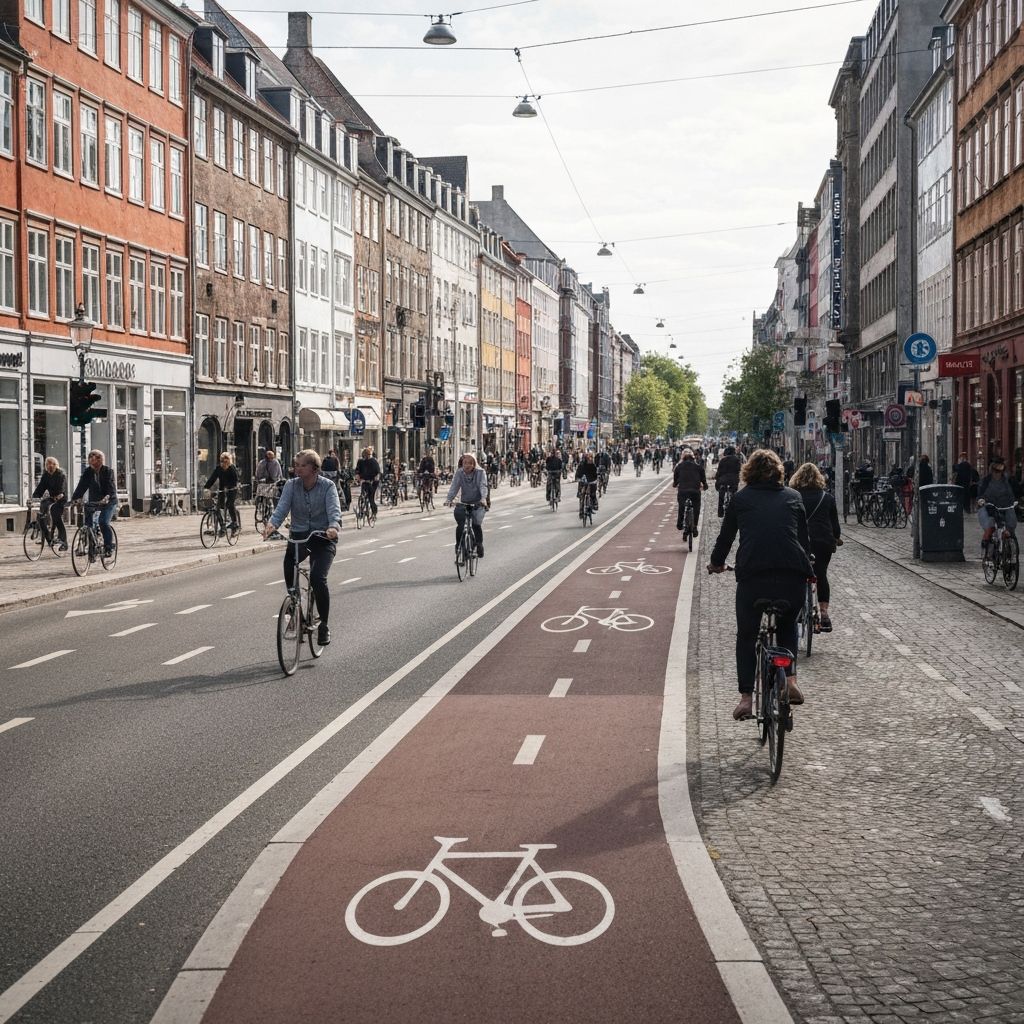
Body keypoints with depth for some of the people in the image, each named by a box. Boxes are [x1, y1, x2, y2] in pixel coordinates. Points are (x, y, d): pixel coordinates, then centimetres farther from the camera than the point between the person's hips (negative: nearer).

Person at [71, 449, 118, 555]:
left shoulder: (108, 471, -9)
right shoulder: (87, 472, 0)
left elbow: (111, 486, -21)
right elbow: (81, 486, -7)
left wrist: (107, 497, -40)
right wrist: (74, 498, -22)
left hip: (109, 502, -4)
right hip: (94, 501, 4)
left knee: (104, 523, -21)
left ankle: (109, 547, -8)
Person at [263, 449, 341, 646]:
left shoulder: (327, 486, -8)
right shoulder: (292, 485, 0)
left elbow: (334, 511, -21)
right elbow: (281, 509, -12)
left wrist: (333, 527, -43)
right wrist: (272, 524, -33)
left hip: (323, 538, -3)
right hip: (299, 536, 3)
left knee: (318, 578, -20)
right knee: (289, 559, -25)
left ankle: (324, 625, -2)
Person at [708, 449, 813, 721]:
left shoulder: (741, 498, 14)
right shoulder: (793, 497, 17)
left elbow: (726, 536, 21)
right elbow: (805, 538, 21)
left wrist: (716, 563, 39)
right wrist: (805, 569, 37)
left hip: (752, 575, -1)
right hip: (793, 575, 2)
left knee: (746, 635, 15)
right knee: (788, 626, 27)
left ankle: (746, 696, 6)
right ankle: (790, 680, 10)